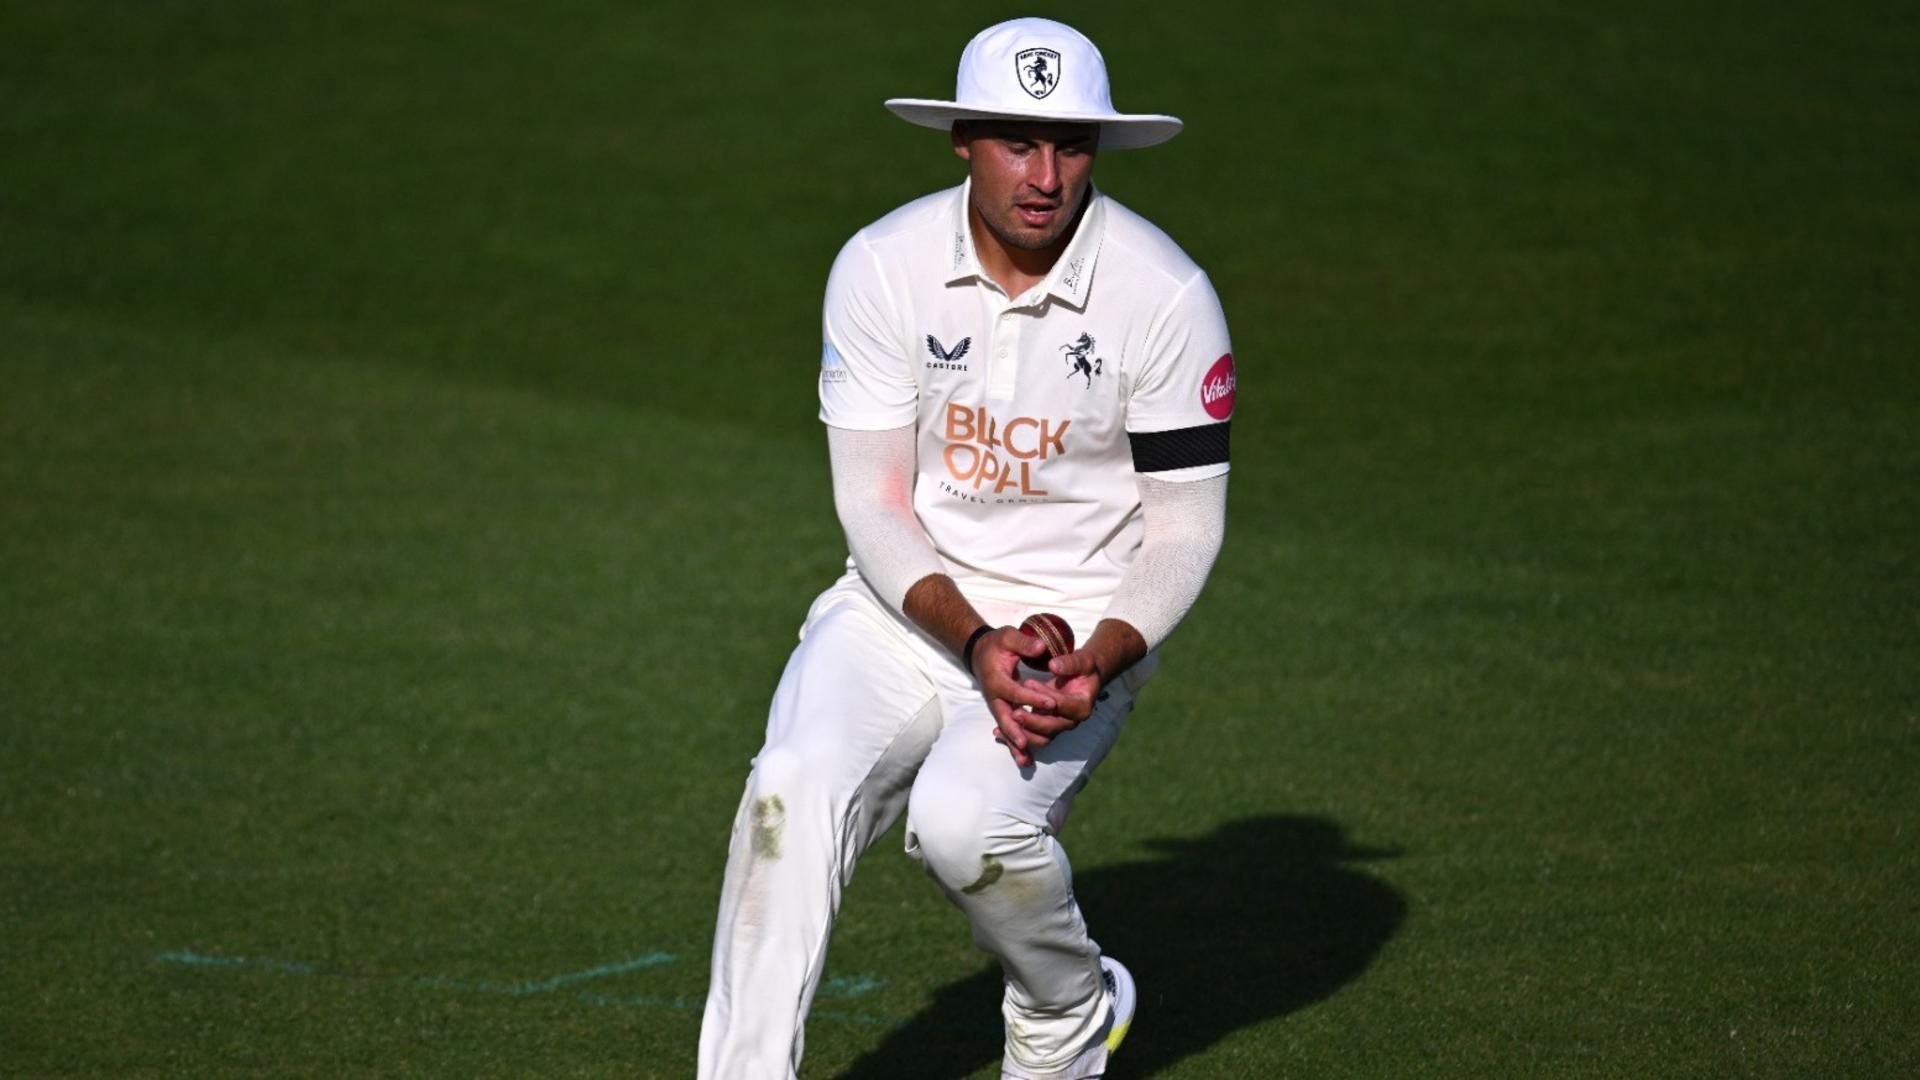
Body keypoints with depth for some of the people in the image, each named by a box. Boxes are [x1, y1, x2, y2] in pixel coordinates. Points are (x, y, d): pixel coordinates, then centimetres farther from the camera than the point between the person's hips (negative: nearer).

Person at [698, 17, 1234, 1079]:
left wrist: (1098, 664, -23)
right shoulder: (882, 267, -7)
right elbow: (873, 502, -6)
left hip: (1085, 628, -2)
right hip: (909, 603, 2)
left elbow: (1184, 527, -6)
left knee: (965, 818, -27)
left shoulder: (1166, 294, -11)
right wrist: (975, 643, -22)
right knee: (794, 787, -25)